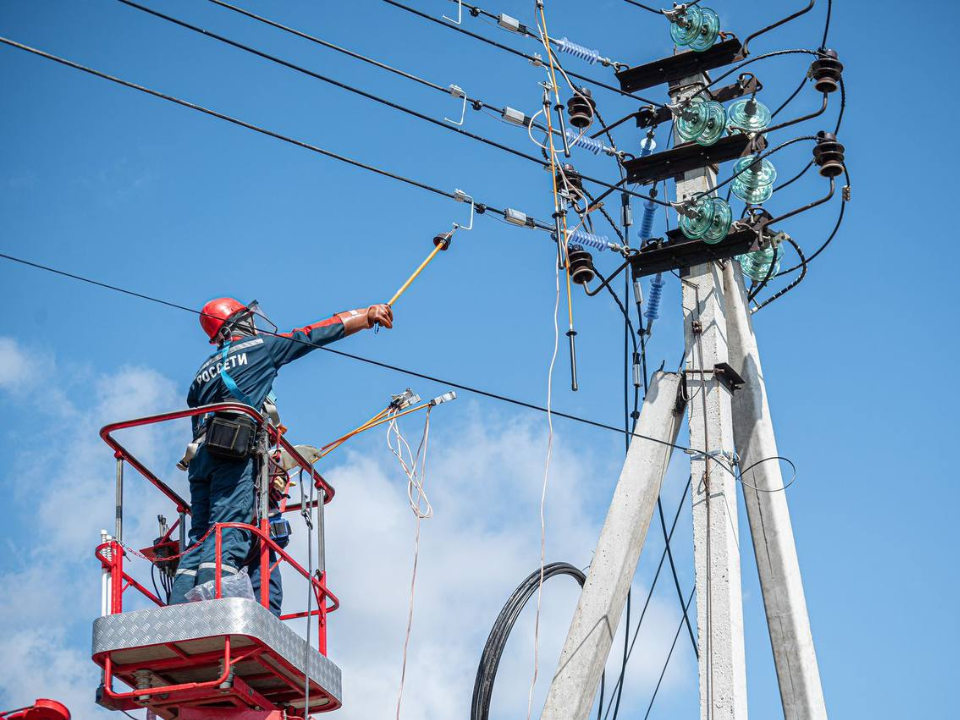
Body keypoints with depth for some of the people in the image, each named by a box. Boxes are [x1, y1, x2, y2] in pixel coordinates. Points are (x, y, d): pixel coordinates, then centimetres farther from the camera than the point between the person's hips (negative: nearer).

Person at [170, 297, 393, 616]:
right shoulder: (261, 347, 15)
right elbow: (319, 333, 19)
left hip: (200, 457, 6)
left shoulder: (202, 373, 31)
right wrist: (369, 314, 28)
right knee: (228, 537, -16)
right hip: (237, 452, -6)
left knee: (201, 540, 1)